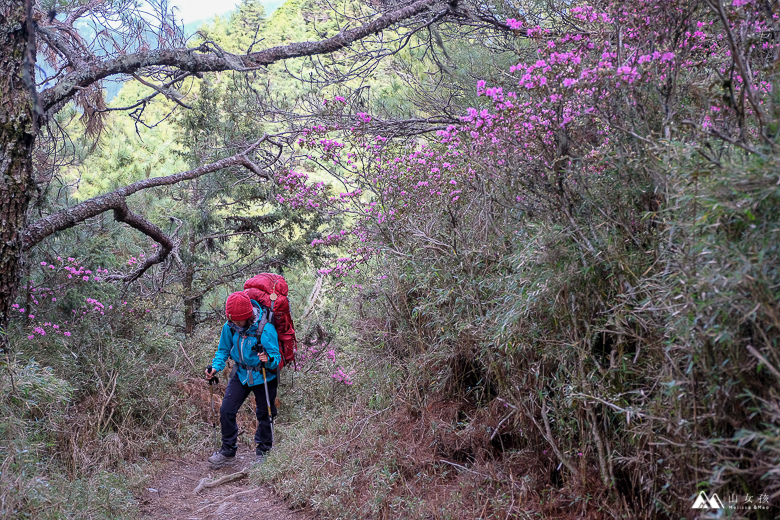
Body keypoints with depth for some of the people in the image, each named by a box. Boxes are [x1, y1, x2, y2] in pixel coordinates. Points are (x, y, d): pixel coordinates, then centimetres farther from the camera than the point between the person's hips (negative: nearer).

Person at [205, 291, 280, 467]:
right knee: (226, 410, -2)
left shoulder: (265, 328, -27)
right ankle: (228, 451, 14)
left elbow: (276, 357, -23)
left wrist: (268, 360, -46)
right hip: (241, 374, 4)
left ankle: (263, 451, 31)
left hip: (263, 377, -4)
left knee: (264, 414, 10)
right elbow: (223, 350, 4)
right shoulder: (229, 327, -12)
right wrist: (215, 367, -13)